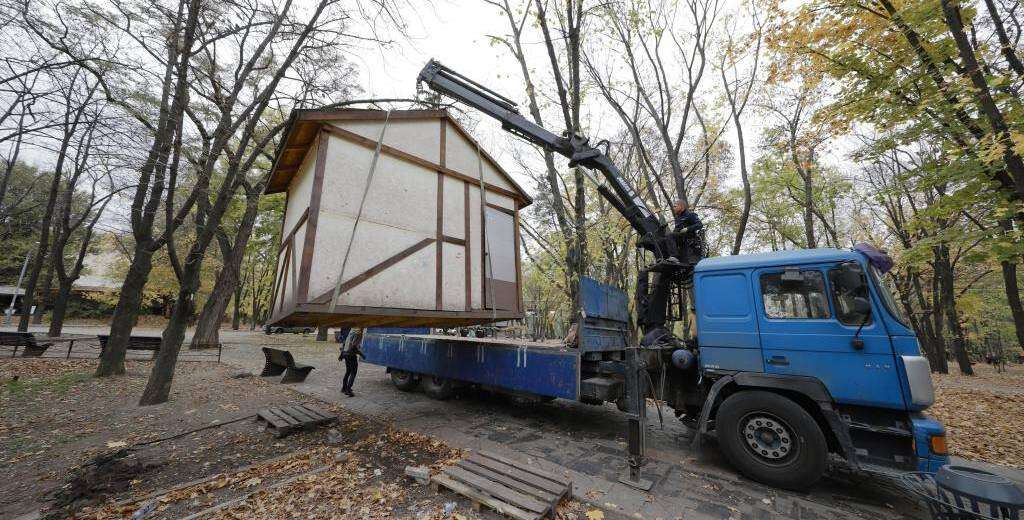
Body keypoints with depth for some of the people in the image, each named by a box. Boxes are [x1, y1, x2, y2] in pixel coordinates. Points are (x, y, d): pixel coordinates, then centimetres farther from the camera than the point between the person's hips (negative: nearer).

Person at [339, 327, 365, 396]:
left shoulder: (351, 332, 12)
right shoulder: (358, 333, -18)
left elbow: (345, 343, 18)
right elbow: (353, 346, -25)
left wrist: (341, 354, 25)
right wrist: (362, 355, -17)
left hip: (346, 354, 9)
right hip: (352, 355, -9)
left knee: (348, 372, 23)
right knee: (353, 373, -1)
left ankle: (344, 388, 34)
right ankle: (348, 390, -4)